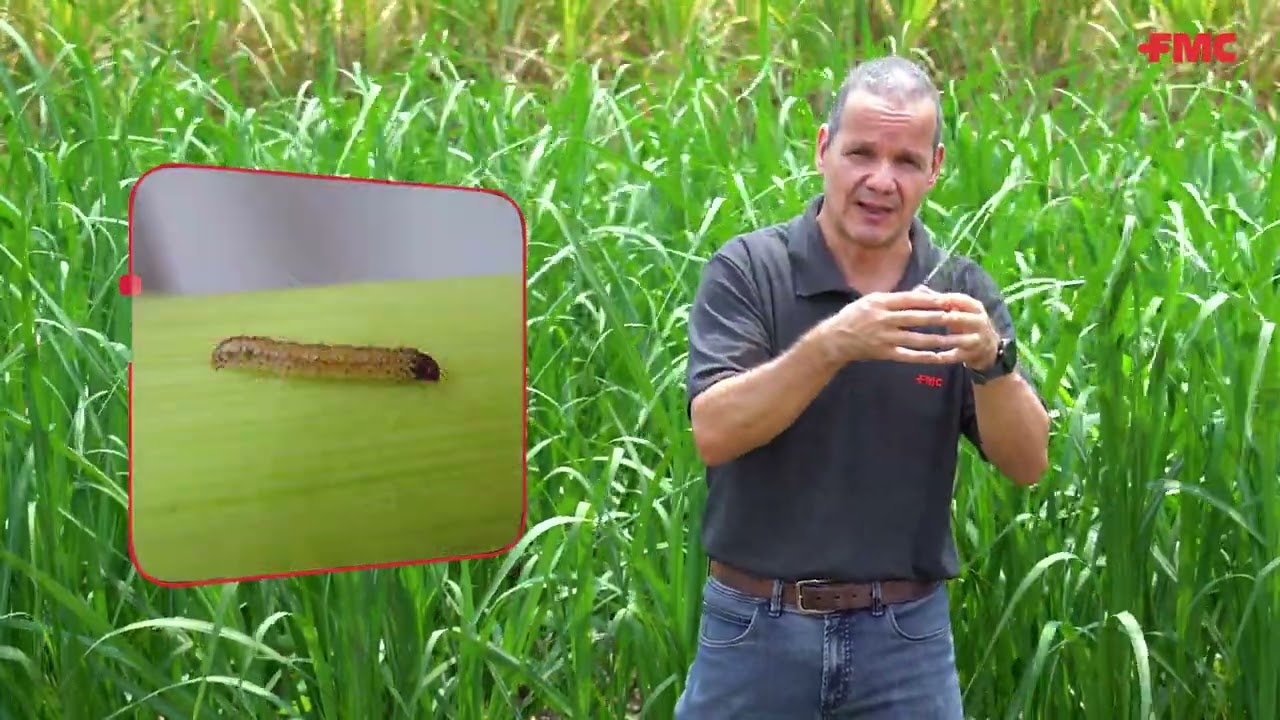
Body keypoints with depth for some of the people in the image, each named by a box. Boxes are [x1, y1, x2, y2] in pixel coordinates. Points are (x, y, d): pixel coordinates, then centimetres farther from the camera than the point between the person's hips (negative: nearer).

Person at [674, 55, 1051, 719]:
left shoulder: (962, 291, 1)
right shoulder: (748, 269, -7)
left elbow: (1027, 463, -5)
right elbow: (714, 432, -18)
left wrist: (991, 360, -23)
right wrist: (831, 344, -31)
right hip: (755, 627, -2)